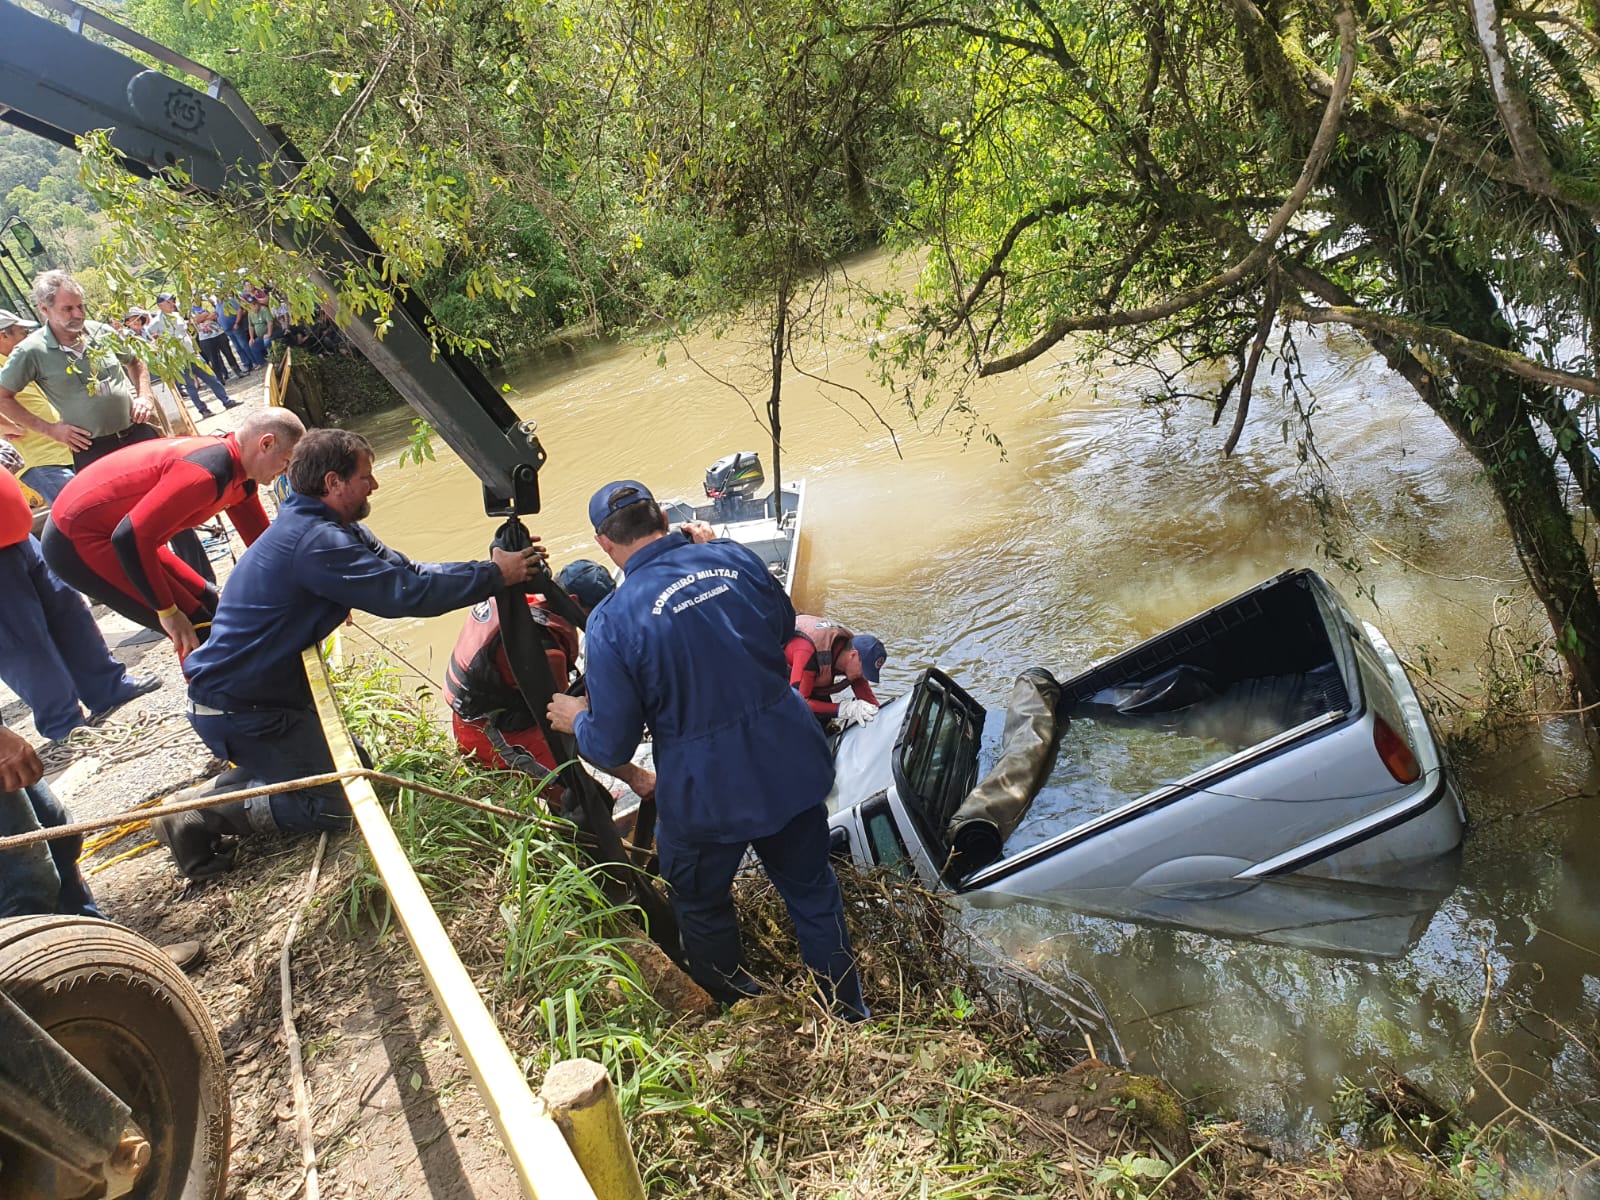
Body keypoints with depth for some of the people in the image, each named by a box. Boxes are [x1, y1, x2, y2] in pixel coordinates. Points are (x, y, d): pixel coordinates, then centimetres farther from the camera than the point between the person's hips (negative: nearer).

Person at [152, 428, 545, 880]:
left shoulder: (330, 527, 7)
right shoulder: (316, 541, -26)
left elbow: (403, 570, 4)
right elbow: (404, 593, -28)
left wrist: (494, 567, -6)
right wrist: (493, 576, -20)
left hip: (269, 690, 10)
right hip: (237, 708, -10)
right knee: (337, 804, -8)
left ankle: (226, 787, 14)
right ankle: (201, 816, -3)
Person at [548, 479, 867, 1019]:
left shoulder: (611, 621, -18)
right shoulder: (735, 557, -7)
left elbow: (613, 745, -12)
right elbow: (784, 623, 14)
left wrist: (578, 721, 10)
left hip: (706, 795, -4)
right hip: (790, 767, 4)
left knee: (704, 909, 25)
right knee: (812, 891, 25)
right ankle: (849, 1015, 44)